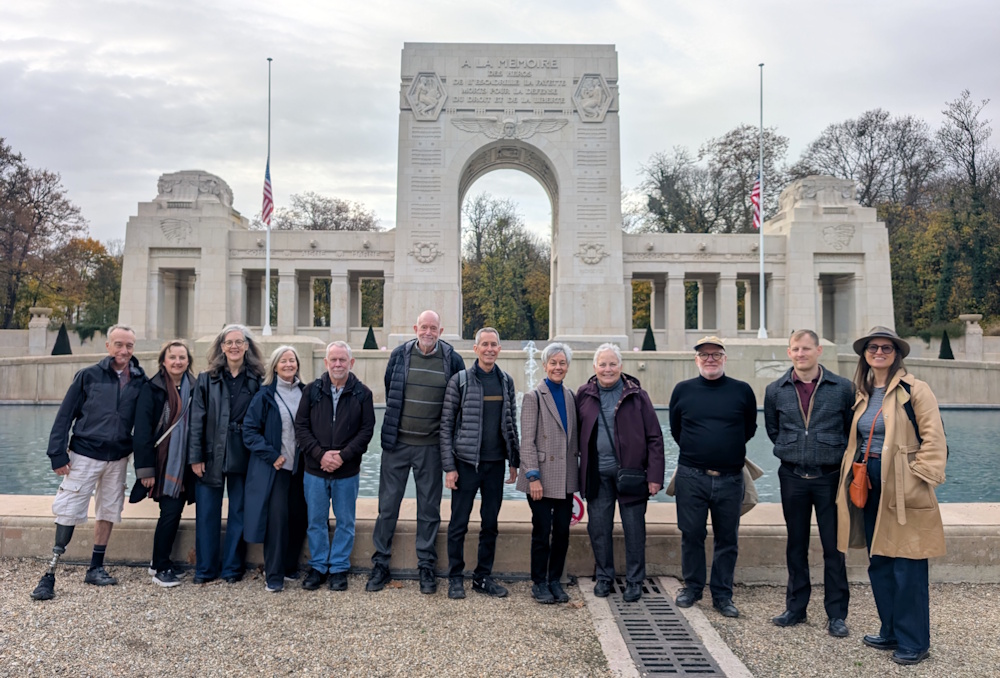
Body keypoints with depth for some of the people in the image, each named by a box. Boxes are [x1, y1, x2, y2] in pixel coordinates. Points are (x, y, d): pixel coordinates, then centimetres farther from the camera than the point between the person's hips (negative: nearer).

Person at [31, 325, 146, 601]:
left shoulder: (140, 381, 0)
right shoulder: (88, 376, -6)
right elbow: (65, 415, -4)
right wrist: (58, 454, -10)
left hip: (118, 458, 3)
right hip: (84, 455, -3)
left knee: (108, 512, 11)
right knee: (68, 512, -2)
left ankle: (96, 568, 24)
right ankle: (49, 574, 7)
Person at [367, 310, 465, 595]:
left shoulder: (452, 360, -2)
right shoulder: (399, 355, 2)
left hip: (431, 446, -1)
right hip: (396, 443, 1)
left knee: (429, 508, 8)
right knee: (387, 505, 7)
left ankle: (426, 567, 21)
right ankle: (380, 565, 20)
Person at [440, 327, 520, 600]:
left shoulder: (506, 381, 8)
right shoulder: (459, 380, -5)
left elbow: (512, 423, 13)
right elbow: (446, 424, -5)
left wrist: (514, 461, 10)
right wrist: (449, 467, -10)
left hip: (495, 464, 4)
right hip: (466, 462, -4)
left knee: (490, 523, 11)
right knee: (459, 523, 4)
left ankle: (483, 577, 23)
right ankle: (456, 578, 17)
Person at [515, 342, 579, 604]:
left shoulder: (570, 397, 10)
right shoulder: (534, 397, -5)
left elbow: (574, 437, 13)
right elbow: (527, 441, -9)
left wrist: (578, 471, 9)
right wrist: (533, 476, -14)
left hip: (566, 478, 5)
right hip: (543, 477, -5)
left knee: (562, 531, 9)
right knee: (542, 532, 3)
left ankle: (555, 580, 24)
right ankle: (539, 583, 18)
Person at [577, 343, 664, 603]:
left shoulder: (636, 395, -2)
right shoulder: (584, 394, 4)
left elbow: (654, 437, -2)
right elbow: (577, 433, 7)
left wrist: (655, 475, -7)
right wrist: (579, 471, 2)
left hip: (630, 472, -2)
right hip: (597, 474, 2)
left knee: (634, 529, 6)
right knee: (598, 528, 9)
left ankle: (634, 581, 21)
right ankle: (604, 577, 27)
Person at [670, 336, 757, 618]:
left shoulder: (742, 390, 2)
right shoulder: (682, 390, 3)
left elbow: (749, 428, 15)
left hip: (730, 478, 0)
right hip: (691, 477, 0)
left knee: (727, 539, 8)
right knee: (691, 534, 7)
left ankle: (722, 594, 21)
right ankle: (692, 587, 24)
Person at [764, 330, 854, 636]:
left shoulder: (842, 388, -4)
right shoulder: (776, 391, 2)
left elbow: (852, 430, 5)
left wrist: (835, 454, 3)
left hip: (829, 477, -2)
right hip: (792, 477, 2)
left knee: (834, 547, 4)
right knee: (796, 545, 12)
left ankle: (836, 614, 17)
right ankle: (795, 608, 24)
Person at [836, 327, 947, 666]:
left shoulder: (915, 390, -7)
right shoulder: (862, 394, 13)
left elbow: (933, 440, -12)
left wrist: (921, 478, -16)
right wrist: (853, 474, 13)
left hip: (903, 490, -7)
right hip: (869, 486, 7)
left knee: (907, 569, -1)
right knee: (879, 565, 14)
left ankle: (914, 642, 13)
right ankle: (891, 632, 28)